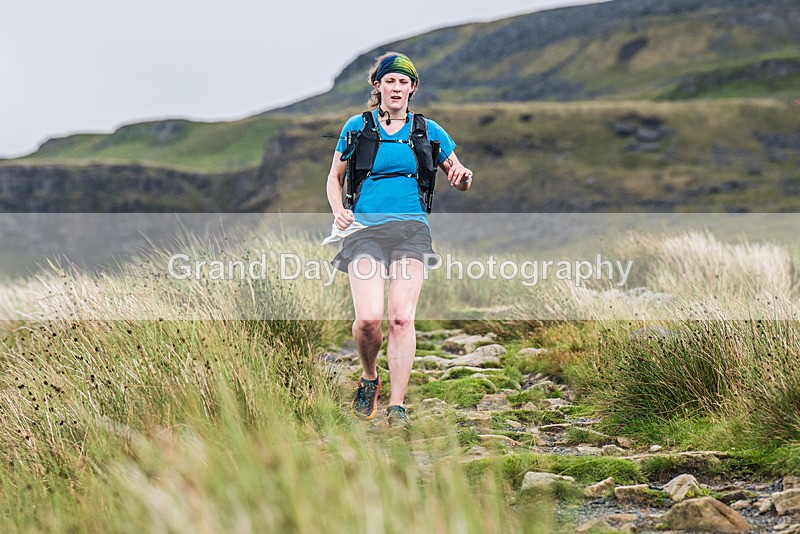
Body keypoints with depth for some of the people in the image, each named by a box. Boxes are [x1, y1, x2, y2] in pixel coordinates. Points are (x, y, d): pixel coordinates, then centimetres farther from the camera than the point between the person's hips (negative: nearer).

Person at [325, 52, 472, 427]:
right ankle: (369, 378, 13)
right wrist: (338, 210, 1)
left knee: (402, 317, -15)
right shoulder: (357, 127, 10)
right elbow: (335, 177, 20)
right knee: (369, 318, -17)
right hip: (365, 228, -1)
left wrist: (463, 176, -6)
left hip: (411, 229, 1)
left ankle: (397, 406, -9)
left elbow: (459, 181, 19)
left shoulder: (427, 130, 13)